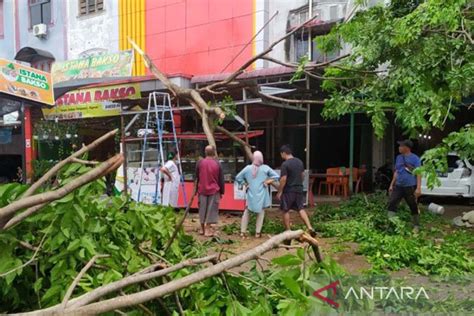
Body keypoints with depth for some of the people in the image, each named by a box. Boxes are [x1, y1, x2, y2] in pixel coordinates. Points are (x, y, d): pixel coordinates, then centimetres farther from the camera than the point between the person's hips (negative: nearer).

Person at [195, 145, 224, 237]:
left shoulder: (200, 163, -3)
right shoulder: (217, 164, -6)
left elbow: (196, 178, 6)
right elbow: (221, 180, -2)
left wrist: (196, 189, 16)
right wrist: (221, 191, 7)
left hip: (202, 190, 2)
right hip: (214, 190, -2)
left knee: (202, 209, 13)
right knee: (211, 209, 4)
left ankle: (202, 228, 23)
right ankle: (208, 229, 5)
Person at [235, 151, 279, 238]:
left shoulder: (248, 168, -4)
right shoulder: (265, 168, -8)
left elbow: (238, 178, -1)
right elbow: (276, 176, -9)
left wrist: (246, 184, 4)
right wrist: (267, 182, -4)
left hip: (251, 194, 1)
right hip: (261, 194, -1)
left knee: (246, 212, 15)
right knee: (261, 213, 13)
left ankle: (243, 231, 15)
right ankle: (258, 233, 13)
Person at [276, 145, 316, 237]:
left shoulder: (285, 164, -15)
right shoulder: (300, 162, 7)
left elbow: (283, 179, -17)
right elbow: (303, 175, 15)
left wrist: (279, 192, -10)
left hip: (288, 191, -6)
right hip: (299, 189, 6)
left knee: (286, 210, 8)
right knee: (301, 209, 11)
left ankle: (288, 231, 14)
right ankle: (310, 227, -1)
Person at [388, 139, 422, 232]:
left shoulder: (415, 158, -8)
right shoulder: (398, 158, 10)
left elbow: (418, 173, -11)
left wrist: (418, 188, -18)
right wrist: (391, 185, 16)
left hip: (410, 187, -5)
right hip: (398, 186, 5)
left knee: (413, 207, 7)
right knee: (392, 203, -4)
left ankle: (416, 226, 22)